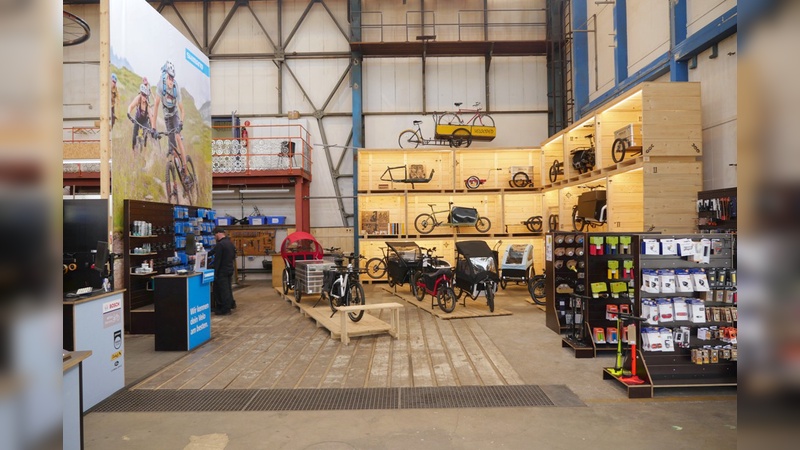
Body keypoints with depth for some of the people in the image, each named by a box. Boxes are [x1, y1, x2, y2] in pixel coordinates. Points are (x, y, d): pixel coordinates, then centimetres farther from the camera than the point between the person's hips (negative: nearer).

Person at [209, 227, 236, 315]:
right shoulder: (230, 243, 10)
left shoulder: (220, 244, -19)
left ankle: (225, 309, 3)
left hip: (222, 271, -9)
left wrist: (215, 273, -15)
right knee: (228, 288, 19)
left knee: (223, 289, -2)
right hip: (230, 269, 9)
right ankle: (231, 304, 28)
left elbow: (217, 260, -19)